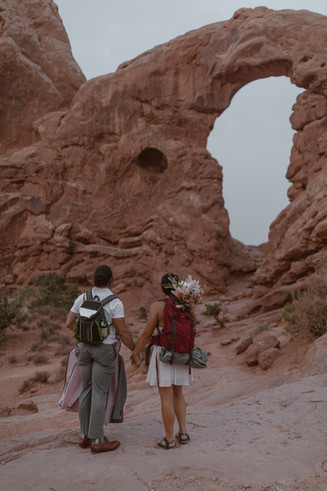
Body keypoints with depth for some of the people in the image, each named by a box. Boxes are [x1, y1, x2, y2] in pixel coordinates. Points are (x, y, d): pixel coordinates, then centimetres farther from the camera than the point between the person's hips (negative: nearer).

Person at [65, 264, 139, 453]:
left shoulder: (82, 298, 2)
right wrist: (135, 351, -1)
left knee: (87, 390, 13)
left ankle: (85, 435, 21)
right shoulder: (115, 303, -13)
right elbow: (123, 332, -14)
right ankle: (97, 440, 3)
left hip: (84, 347, 5)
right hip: (105, 349, -5)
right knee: (99, 394, -2)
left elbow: (69, 323, 7)